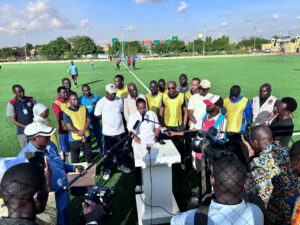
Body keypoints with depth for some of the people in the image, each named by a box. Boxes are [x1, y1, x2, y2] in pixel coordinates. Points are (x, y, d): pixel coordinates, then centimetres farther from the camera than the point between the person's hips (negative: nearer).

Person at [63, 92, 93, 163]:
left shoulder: (84, 108, 0)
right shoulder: (66, 112, -11)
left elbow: (88, 120, -4)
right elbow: (69, 127, -15)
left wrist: (83, 131, -19)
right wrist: (81, 134, -18)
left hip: (86, 136, 3)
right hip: (74, 139, -3)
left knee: (89, 155, 19)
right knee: (75, 158, 13)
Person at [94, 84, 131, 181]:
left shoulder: (119, 100, -2)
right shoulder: (101, 102, -14)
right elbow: (97, 116, -6)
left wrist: (118, 120, 3)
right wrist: (108, 120, -1)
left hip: (120, 130, 4)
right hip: (108, 132, -3)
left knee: (120, 150, 20)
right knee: (108, 152, 10)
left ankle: (121, 165, 40)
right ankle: (107, 170, 26)